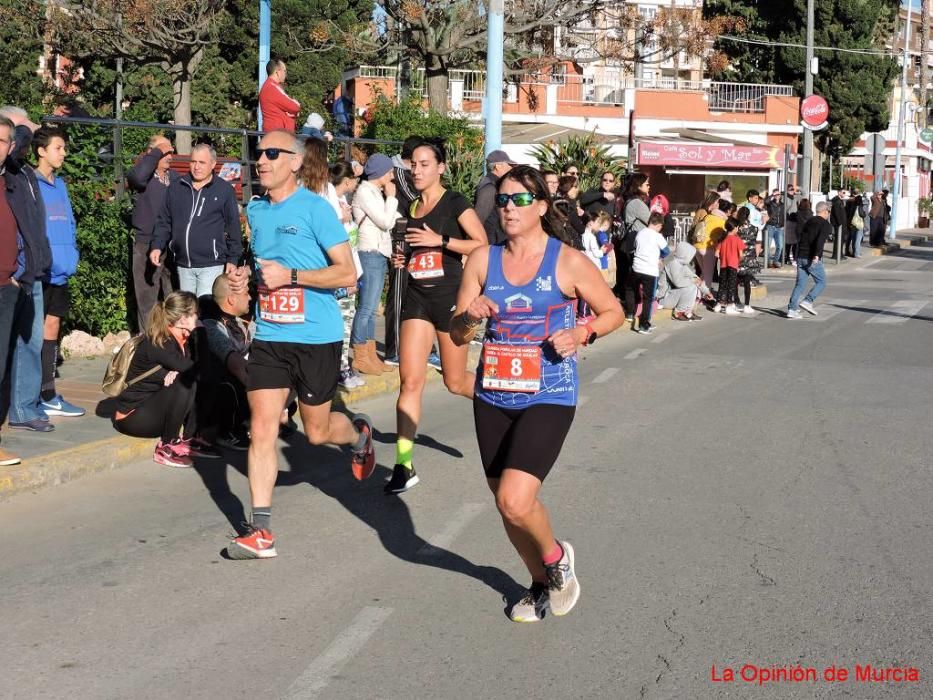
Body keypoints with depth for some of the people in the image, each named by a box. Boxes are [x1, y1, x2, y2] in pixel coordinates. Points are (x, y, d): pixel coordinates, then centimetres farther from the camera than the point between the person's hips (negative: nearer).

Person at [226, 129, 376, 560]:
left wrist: (290, 276, -20)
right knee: (261, 429, -6)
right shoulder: (255, 210, 10)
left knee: (316, 431, 9)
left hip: (316, 337, -5)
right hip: (268, 336, 5)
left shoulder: (315, 209, -10)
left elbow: (347, 273, -14)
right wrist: (253, 278, 14)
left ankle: (359, 434, 45)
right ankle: (261, 532, -3)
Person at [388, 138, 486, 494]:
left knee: (455, 381, 7)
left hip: (450, 296, -4)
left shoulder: (455, 203, -6)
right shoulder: (410, 207, 12)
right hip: (417, 297, 4)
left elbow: (482, 245, -12)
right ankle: (404, 466, -6)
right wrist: (402, 260, 5)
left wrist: (440, 240, -20)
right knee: (410, 380, -7)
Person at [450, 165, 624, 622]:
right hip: (493, 397, 5)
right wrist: (470, 315, -15)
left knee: (514, 501, -20)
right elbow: (456, 335, 7)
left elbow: (613, 312, 5)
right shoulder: (483, 259, 3)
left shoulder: (568, 262, -6)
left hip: (548, 398, -5)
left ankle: (556, 557, 13)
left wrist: (582, 334, -14)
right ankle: (541, 583, 37)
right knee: (507, 504, 12)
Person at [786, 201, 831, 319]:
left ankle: (792, 309, -1)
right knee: (821, 282, 8)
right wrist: (816, 255, -29)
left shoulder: (808, 222, 16)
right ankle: (807, 301, -9)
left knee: (800, 284, 8)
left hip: (800, 257, 6)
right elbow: (820, 240, -22)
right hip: (813, 259, -6)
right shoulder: (826, 225, -5)